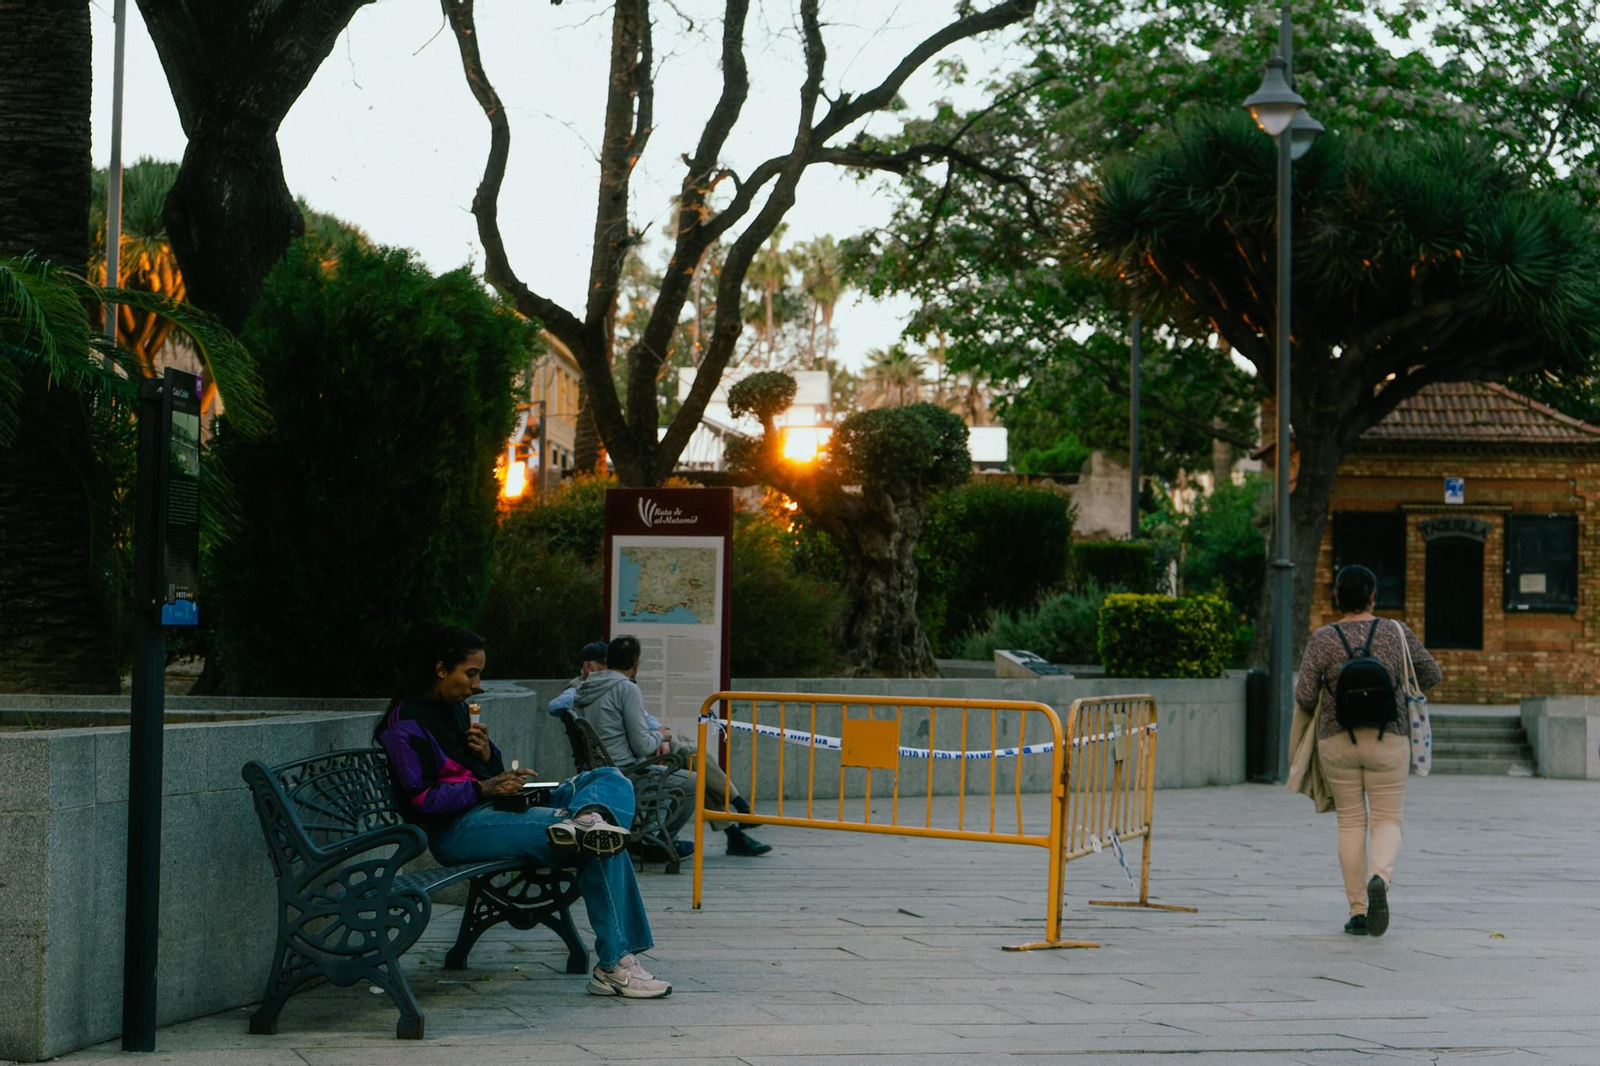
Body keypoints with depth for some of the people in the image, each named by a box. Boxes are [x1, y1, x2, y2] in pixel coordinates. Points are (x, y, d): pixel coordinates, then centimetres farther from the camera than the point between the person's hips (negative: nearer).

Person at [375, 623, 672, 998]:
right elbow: (418, 799, -16)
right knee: (600, 847, -23)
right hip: (458, 829, -10)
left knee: (610, 780, 1)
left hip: (493, 812, 10)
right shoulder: (406, 722, -7)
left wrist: (487, 754, 2)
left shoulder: (455, 708, 20)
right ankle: (613, 965, -25)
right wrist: (485, 788, -20)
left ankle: (588, 815, -35)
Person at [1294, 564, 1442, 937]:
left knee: (1351, 822, 10)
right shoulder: (1396, 633, -1)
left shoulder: (1322, 640, -5)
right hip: (1388, 739, 0)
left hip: (1336, 740, 0)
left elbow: (1304, 696, -8)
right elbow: (1432, 675, 9)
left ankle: (1357, 911, 7)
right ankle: (1379, 878, -25)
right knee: (1387, 822, 5)